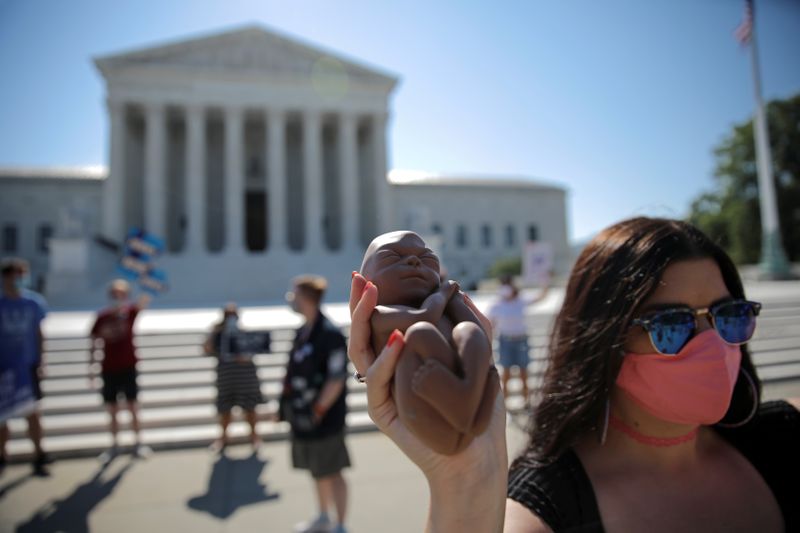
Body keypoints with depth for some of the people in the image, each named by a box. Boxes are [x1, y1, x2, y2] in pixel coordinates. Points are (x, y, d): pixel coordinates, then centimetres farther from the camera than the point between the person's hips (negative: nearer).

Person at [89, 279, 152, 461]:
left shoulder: (130, 312, -9)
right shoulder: (102, 317, -4)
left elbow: (139, 307, -34)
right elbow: (94, 344, 3)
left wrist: (141, 303, -57)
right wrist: (92, 368, 0)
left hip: (128, 367, -2)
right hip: (109, 370, 2)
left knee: (133, 407, 5)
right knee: (112, 411, 11)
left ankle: (138, 442, 19)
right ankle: (114, 445, 25)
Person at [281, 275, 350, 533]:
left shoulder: (330, 334, -22)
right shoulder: (304, 330, 6)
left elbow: (337, 379, -22)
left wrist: (317, 412, -19)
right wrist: (288, 403, 14)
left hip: (324, 417, -8)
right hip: (304, 415, 8)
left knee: (331, 472, 7)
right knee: (317, 470, 23)